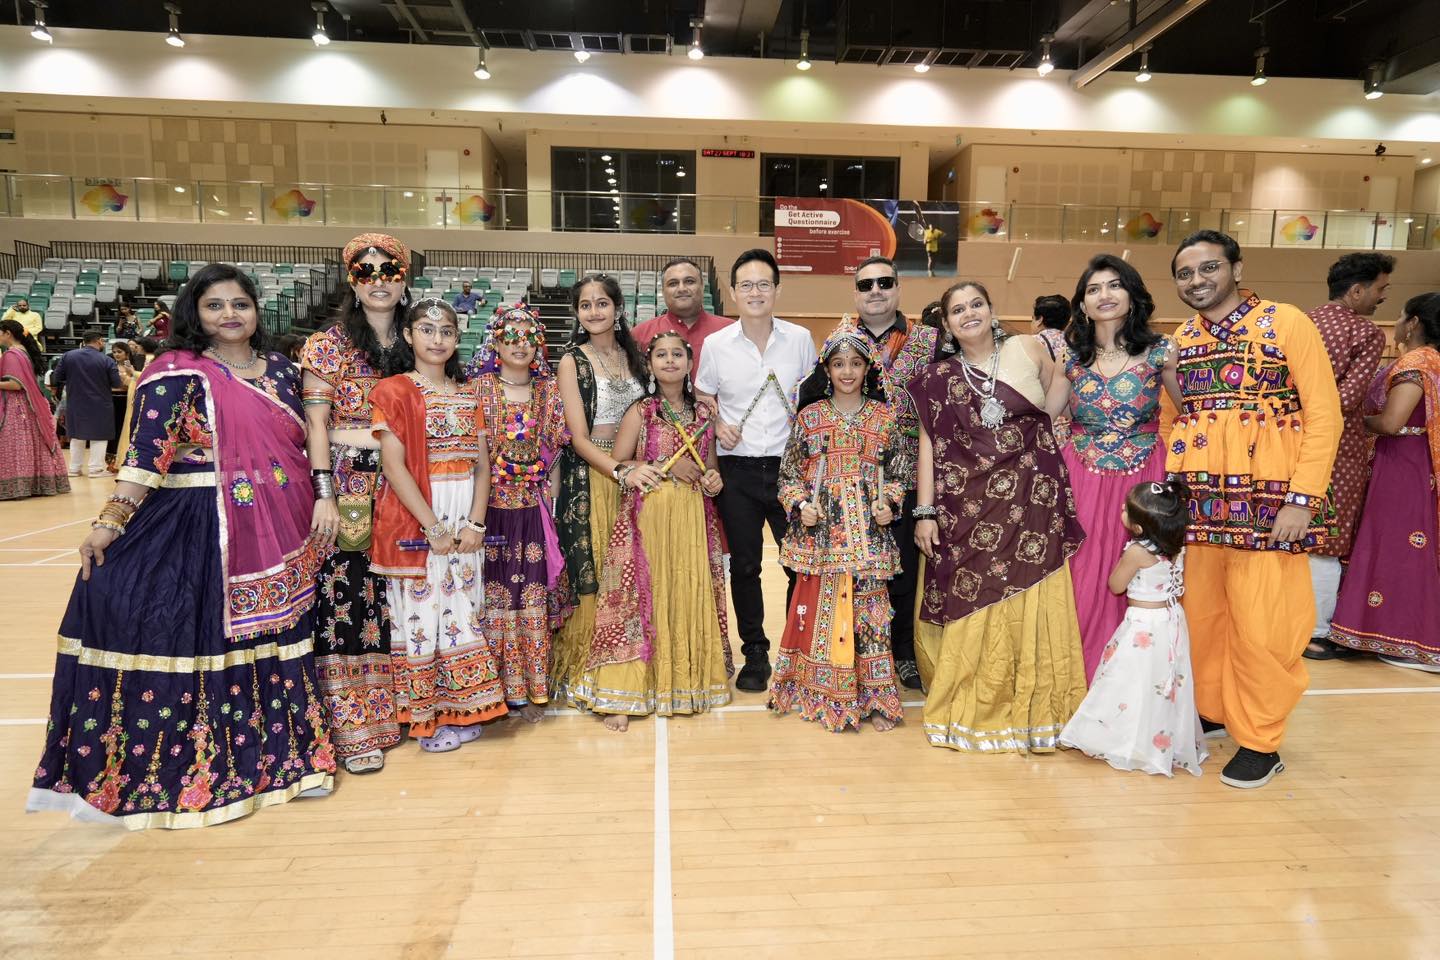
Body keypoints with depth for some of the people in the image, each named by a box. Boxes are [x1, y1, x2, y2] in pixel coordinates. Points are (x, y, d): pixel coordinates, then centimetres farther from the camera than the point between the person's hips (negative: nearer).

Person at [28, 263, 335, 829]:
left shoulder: (280, 370, 11)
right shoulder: (176, 372, -5)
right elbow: (146, 451, -12)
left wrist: (311, 516, 13)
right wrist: (111, 519, -19)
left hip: (276, 533, 5)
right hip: (196, 529, -5)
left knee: (270, 637, 12)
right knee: (193, 637, 1)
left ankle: (278, 751, 26)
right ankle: (182, 768, 17)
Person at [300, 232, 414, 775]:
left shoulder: (415, 348, 12)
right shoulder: (330, 346, -1)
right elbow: (316, 426, -7)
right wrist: (323, 495, -14)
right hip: (347, 491, -4)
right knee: (343, 602, -3)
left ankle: (390, 710, 23)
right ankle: (353, 729, 7)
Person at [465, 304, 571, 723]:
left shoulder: (549, 390, 7)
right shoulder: (477, 388, -1)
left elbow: (555, 452, 8)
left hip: (534, 509, 2)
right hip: (490, 507, -2)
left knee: (534, 598, 5)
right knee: (495, 596, 3)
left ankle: (532, 688, 17)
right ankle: (501, 688, 15)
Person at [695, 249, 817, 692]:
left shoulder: (800, 339, 2)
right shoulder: (716, 344, 1)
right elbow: (703, 396, 13)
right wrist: (718, 426, -6)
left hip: (789, 465, 0)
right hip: (737, 469, 0)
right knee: (744, 566, 8)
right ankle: (755, 654, 24)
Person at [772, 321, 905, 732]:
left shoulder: (884, 417, 6)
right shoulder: (809, 416, 4)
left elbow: (897, 471, 11)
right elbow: (789, 472, 6)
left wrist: (889, 502, -6)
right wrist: (800, 504, -9)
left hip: (868, 533, 1)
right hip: (820, 531, 0)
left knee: (867, 607, 3)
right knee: (820, 608, 3)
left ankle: (874, 698, 16)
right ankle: (822, 694, 18)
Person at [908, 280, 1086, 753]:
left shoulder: (1029, 350, 5)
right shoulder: (937, 379, 5)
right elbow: (928, 444, 3)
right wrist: (925, 511, -1)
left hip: (1030, 504, 0)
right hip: (966, 510, 0)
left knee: (1028, 608, 4)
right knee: (968, 611, 5)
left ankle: (1030, 713, 20)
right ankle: (965, 712, 20)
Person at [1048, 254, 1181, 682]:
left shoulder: (1159, 351, -2)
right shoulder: (1071, 354, 3)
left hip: (1142, 478, -1)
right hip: (1083, 480, 1)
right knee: (1083, 583, 4)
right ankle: (1083, 687, 21)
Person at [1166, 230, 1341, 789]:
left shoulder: (1287, 322, -3)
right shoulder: (1180, 339, 10)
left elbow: (1324, 414, -7)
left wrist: (1303, 499, -14)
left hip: (1266, 497, -4)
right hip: (1197, 497, 4)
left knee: (1260, 622, 0)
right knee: (1199, 612, 11)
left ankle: (1259, 741, 17)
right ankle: (1206, 709, 31)